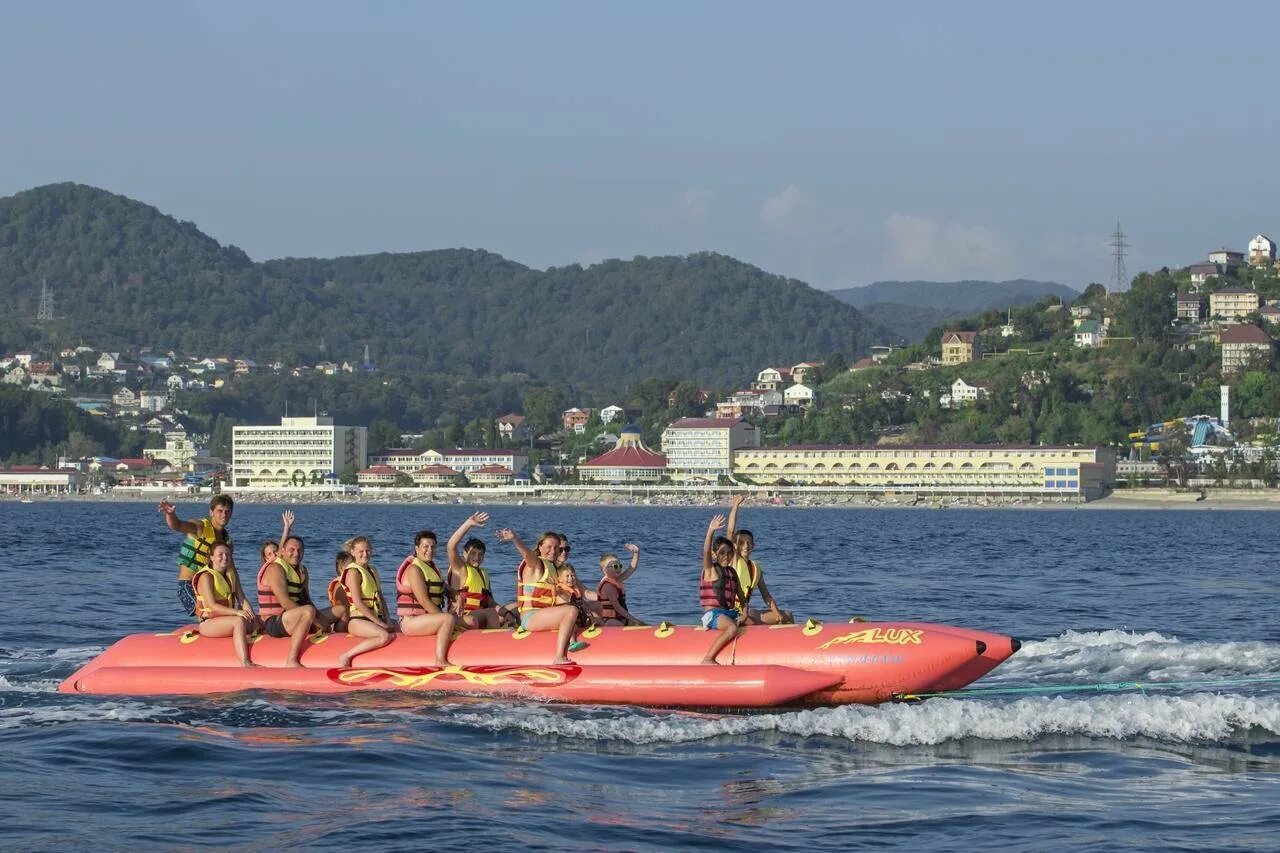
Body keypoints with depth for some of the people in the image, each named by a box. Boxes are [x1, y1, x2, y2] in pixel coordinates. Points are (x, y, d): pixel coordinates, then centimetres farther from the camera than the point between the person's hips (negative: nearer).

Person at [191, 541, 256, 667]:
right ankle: (245, 663, -46)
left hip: (226, 619, 8)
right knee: (239, 621, -34)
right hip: (208, 623, -8)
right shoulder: (206, 577, -8)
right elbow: (212, 606, -19)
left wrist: (247, 609, -14)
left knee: (255, 621, -8)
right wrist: (236, 612, -30)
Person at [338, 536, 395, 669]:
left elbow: (381, 598, 20)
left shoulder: (372, 571, 18)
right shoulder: (353, 572, -8)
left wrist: (387, 620, 3)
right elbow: (358, 603, -16)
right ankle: (345, 657, -28)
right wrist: (380, 623, -16)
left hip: (375, 619, 8)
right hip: (357, 621, -8)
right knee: (385, 636, -33)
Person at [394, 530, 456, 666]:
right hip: (410, 622, -10)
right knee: (449, 619, -32)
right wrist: (442, 617, -18)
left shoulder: (432, 568, 18)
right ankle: (440, 661, -36)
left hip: (427, 620, 10)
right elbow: (423, 601, -19)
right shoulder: (414, 569, -12)